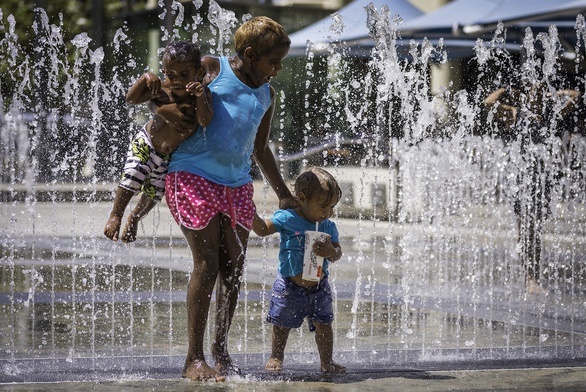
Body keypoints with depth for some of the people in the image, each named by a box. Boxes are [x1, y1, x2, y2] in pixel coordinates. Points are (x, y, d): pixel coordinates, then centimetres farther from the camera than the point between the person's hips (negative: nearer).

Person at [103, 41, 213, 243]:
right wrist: (145, 79, -38)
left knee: (154, 193, 13)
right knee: (132, 179, -16)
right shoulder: (161, 90, -23)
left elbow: (205, 121, -33)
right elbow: (131, 99, -23)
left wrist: (200, 96, -48)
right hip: (146, 143, -2)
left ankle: (135, 218, 41)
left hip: (170, 154, 2)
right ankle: (115, 216, 6)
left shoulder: (201, 94, -21)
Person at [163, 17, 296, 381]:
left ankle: (221, 347, 24)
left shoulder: (267, 94, 17)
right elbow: (160, 102, 0)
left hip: (238, 186, 6)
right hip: (194, 177, -6)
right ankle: (194, 358, -8)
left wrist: (284, 193, 27)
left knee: (234, 268, 5)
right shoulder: (211, 69, -1)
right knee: (207, 264, -12)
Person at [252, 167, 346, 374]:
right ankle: (276, 357, 28)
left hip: (318, 286, 3)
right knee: (282, 324, 10)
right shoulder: (287, 219, -11)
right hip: (290, 285, -3)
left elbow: (337, 252, -1)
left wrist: (331, 252, -24)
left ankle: (327, 361, 15)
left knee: (324, 324, 3)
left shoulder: (329, 227, 0)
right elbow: (263, 230, -3)